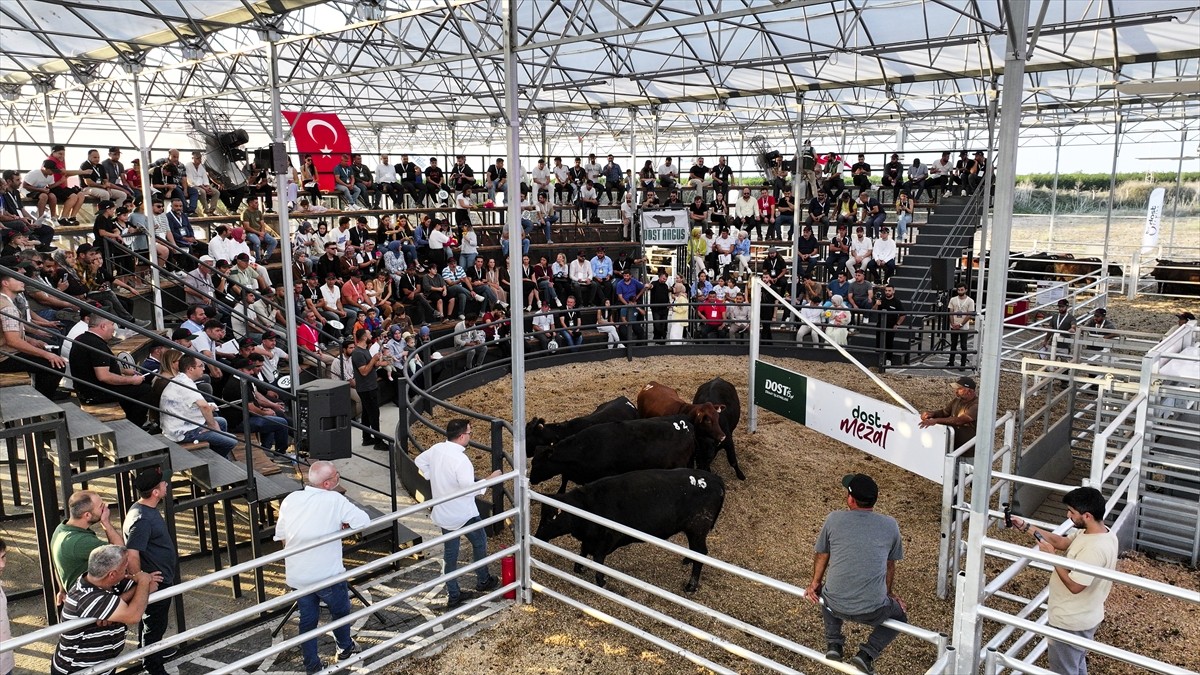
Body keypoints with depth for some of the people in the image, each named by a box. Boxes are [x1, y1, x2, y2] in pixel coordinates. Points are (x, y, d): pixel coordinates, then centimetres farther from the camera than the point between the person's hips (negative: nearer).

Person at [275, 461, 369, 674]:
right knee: (340, 611, 21)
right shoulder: (334, 500, -17)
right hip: (328, 574, -4)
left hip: (297, 576, 4)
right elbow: (364, 521, -17)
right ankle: (345, 648, 40)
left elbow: (281, 536, 7)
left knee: (307, 619, 18)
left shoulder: (290, 500, -2)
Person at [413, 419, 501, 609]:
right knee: (479, 543, 20)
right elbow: (470, 489, -28)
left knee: (450, 553, 15)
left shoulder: (436, 449, -4)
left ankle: (453, 595, 24)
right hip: (463, 514, -6)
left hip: (443, 514, 7)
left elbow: (419, 461, 15)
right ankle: (483, 581, 37)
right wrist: (491, 479, -15)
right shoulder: (460, 460, -29)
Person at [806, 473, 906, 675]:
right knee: (899, 616, 31)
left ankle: (834, 643, 22)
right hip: (872, 611, -1)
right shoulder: (890, 525, 1)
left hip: (835, 606, 2)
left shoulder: (833, 519, -1)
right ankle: (867, 653, 11)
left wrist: (815, 584, 33)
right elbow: (890, 565, 16)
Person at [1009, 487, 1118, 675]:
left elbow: (1075, 585, -28)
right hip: (1082, 617, 9)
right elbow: (1061, 542, 9)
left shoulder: (1094, 549, -33)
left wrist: (1051, 556, -20)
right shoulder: (1092, 532, -3)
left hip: (1071, 622, -9)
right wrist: (1025, 526, 4)